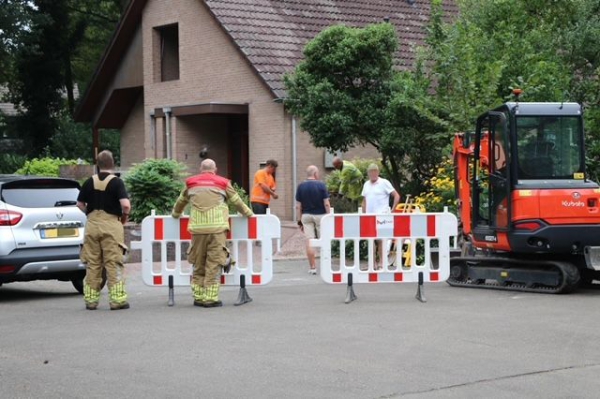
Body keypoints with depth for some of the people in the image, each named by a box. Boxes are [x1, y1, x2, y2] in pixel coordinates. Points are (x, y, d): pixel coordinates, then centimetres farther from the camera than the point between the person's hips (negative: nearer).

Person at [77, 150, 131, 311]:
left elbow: (80, 204, 10)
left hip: (92, 225, 4)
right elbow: (126, 205, -17)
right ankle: (117, 299, -2)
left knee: (92, 264, 9)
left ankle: (91, 300, 12)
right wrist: (124, 217, 1)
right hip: (111, 225, -4)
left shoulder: (90, 182, 6)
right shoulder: (116, 182, -7)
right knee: (114, 264, -1)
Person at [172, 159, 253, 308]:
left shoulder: (191, 183, 16)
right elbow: (237, 202, 18)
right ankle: (210, 298, -5)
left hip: (198, 228, 2)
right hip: (217, 228, -2)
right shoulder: (223, 183, 10)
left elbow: (180, 202, 29)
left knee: (198, 264, 10)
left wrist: (175, 215, 48)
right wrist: (249, 214, 34)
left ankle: (198, 297, 12)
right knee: (214, 264, -2)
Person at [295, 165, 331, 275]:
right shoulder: (321, 185, -8)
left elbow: (298, 206, -1)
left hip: (306, 216, 2)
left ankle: (312, 267, -2)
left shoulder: (301, 186, -1)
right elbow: (326, 204, -9)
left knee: (309, 241, 0)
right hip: (320, 215, -2)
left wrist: (299, 221, 6)